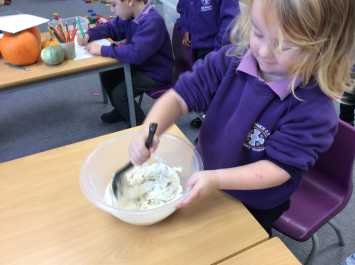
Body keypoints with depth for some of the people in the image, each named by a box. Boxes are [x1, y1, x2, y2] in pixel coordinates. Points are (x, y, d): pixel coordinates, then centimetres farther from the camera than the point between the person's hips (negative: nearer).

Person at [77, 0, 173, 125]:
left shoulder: (152, 22, -30)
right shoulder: (130, 15, -3)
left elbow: (135, 53, -39)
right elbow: (111, 28, 13)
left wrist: (102, 50, -29)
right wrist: (88, 35, -3)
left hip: (156, 74, -9)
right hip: (140, 64, 9)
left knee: (119, 93, -18)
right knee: (106, 75, 7)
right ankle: (121, 111, 28)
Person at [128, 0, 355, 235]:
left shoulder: (313, 107, -29)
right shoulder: (230, 60, -19)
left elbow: (279, 167, -27)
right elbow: (181, 97, -17)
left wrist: (217, 179, -37)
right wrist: (148, 131, -34)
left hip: (256, 206, -3)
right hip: (205, 175, 4)